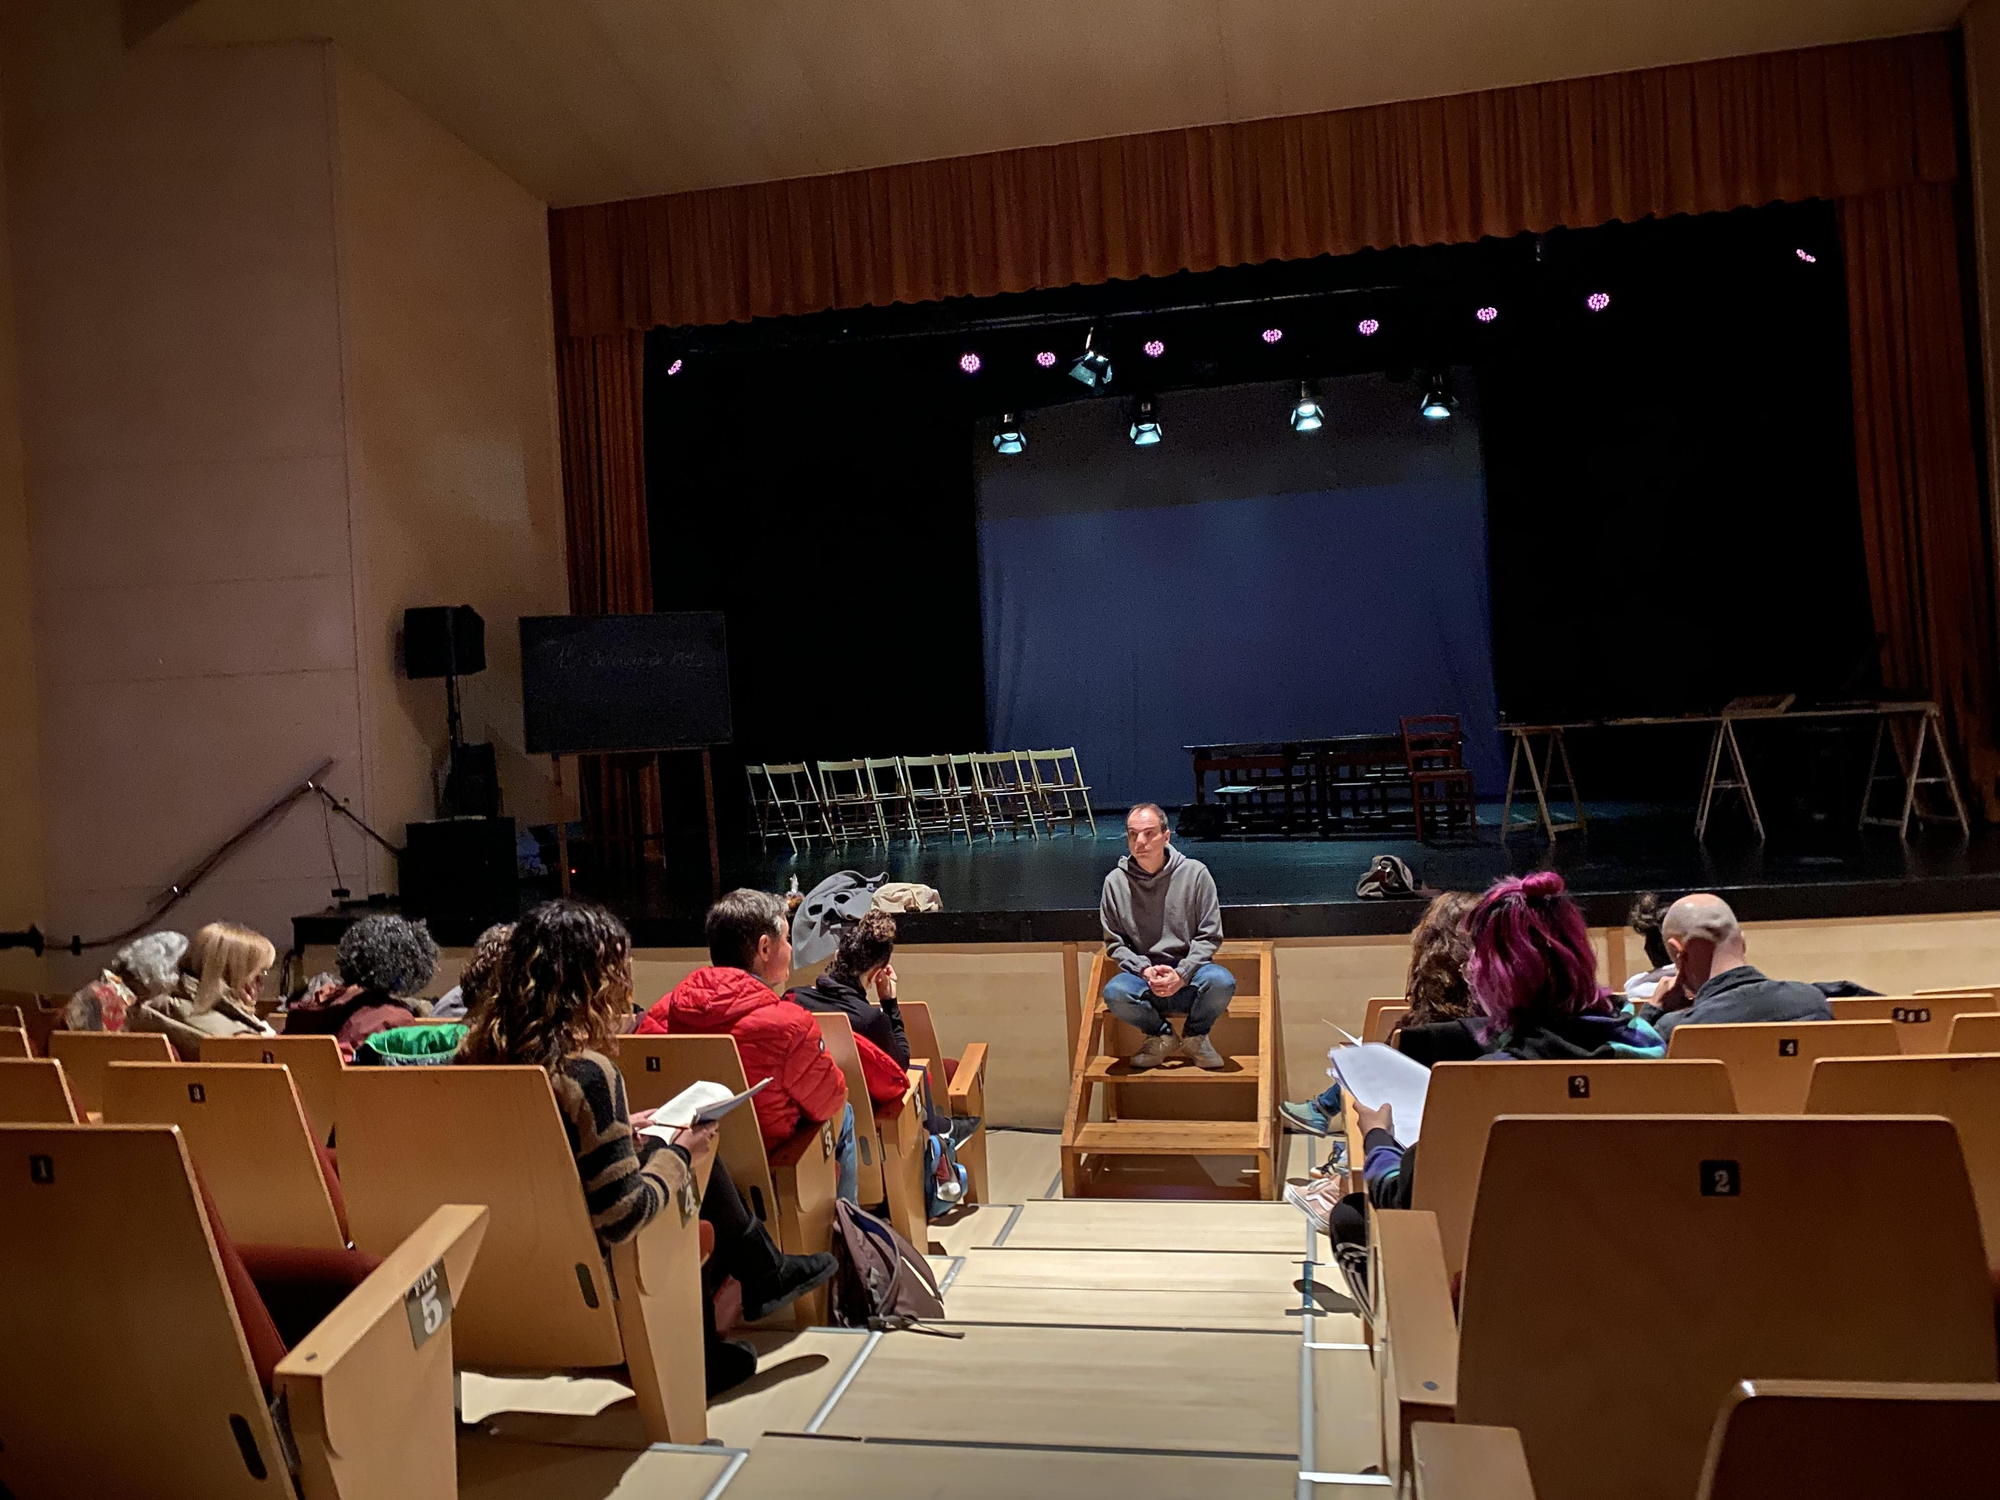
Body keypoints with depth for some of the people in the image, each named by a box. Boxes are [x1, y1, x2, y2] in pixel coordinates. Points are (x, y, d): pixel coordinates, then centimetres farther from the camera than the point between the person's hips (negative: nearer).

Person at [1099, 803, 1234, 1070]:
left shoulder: (1195, 873, -3)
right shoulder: (1116, 881, 0)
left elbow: (1210, 936, -2)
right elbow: (1114, 943, 4)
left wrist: (1182, 974, -16)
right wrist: (1144, 970, -14)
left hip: (1189, 976, 0)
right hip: (1142, 977, 1)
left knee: (1222, 981, -33)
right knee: (1115, 992, -33)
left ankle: (1195, 1037, 1)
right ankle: (1162, 1037, 1)